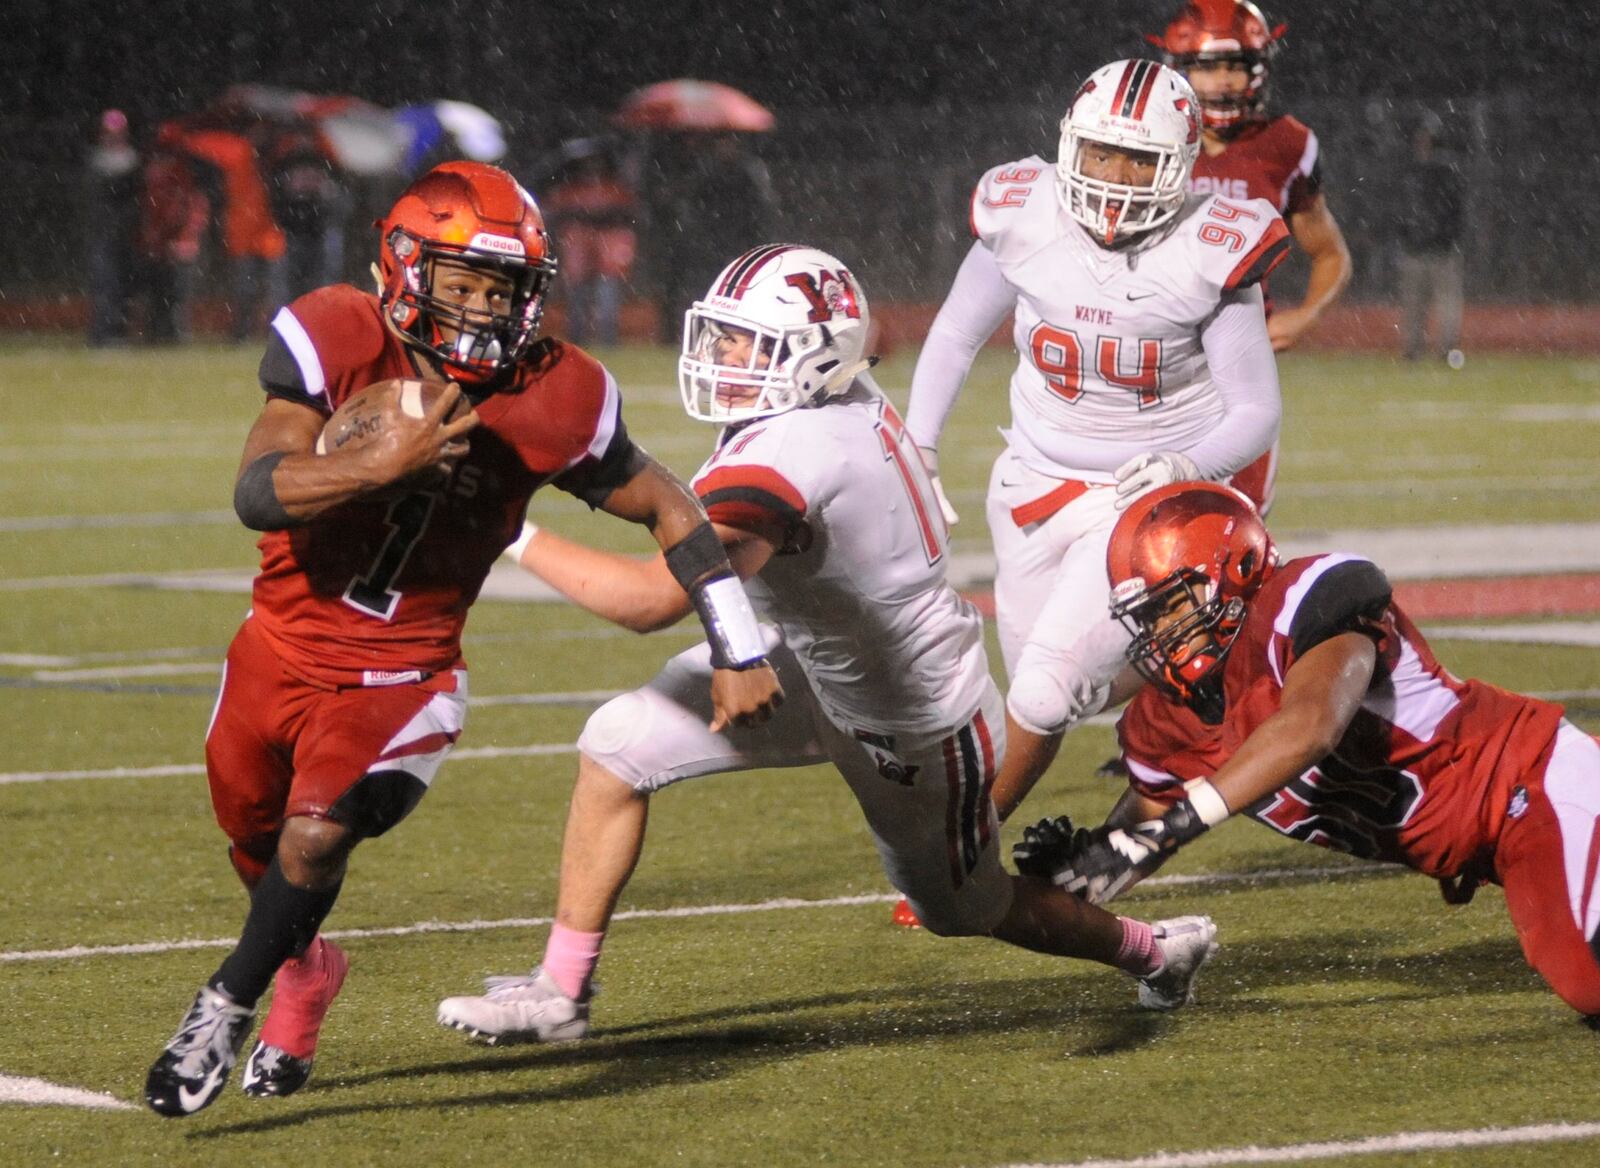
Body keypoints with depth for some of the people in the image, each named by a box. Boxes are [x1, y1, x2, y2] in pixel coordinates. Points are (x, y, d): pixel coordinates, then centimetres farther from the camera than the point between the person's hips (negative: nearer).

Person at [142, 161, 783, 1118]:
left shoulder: (550, 400, -16)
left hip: (401, 680, -2)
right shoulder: (337, 342, -18)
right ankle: (305, 968, 53)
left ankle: (228, 1006, -1)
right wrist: (381, 464, -38)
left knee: (318, 834, -24)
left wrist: (740, 654, -5)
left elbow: (668, 509, -3)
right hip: (282, 648, 2)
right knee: (257, 840, 21)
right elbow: (259, 496, -25)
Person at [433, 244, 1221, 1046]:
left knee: (966, 909, 17)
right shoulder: (844, 402, -11)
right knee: (619, 743, -7)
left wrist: (518, 539, -30)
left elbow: (651, 600, -38)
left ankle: (1150, 950, 45)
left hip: (914, 721, -8)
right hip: (818, 672, 8)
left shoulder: (786, 457, -37)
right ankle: (560, 991, 2)